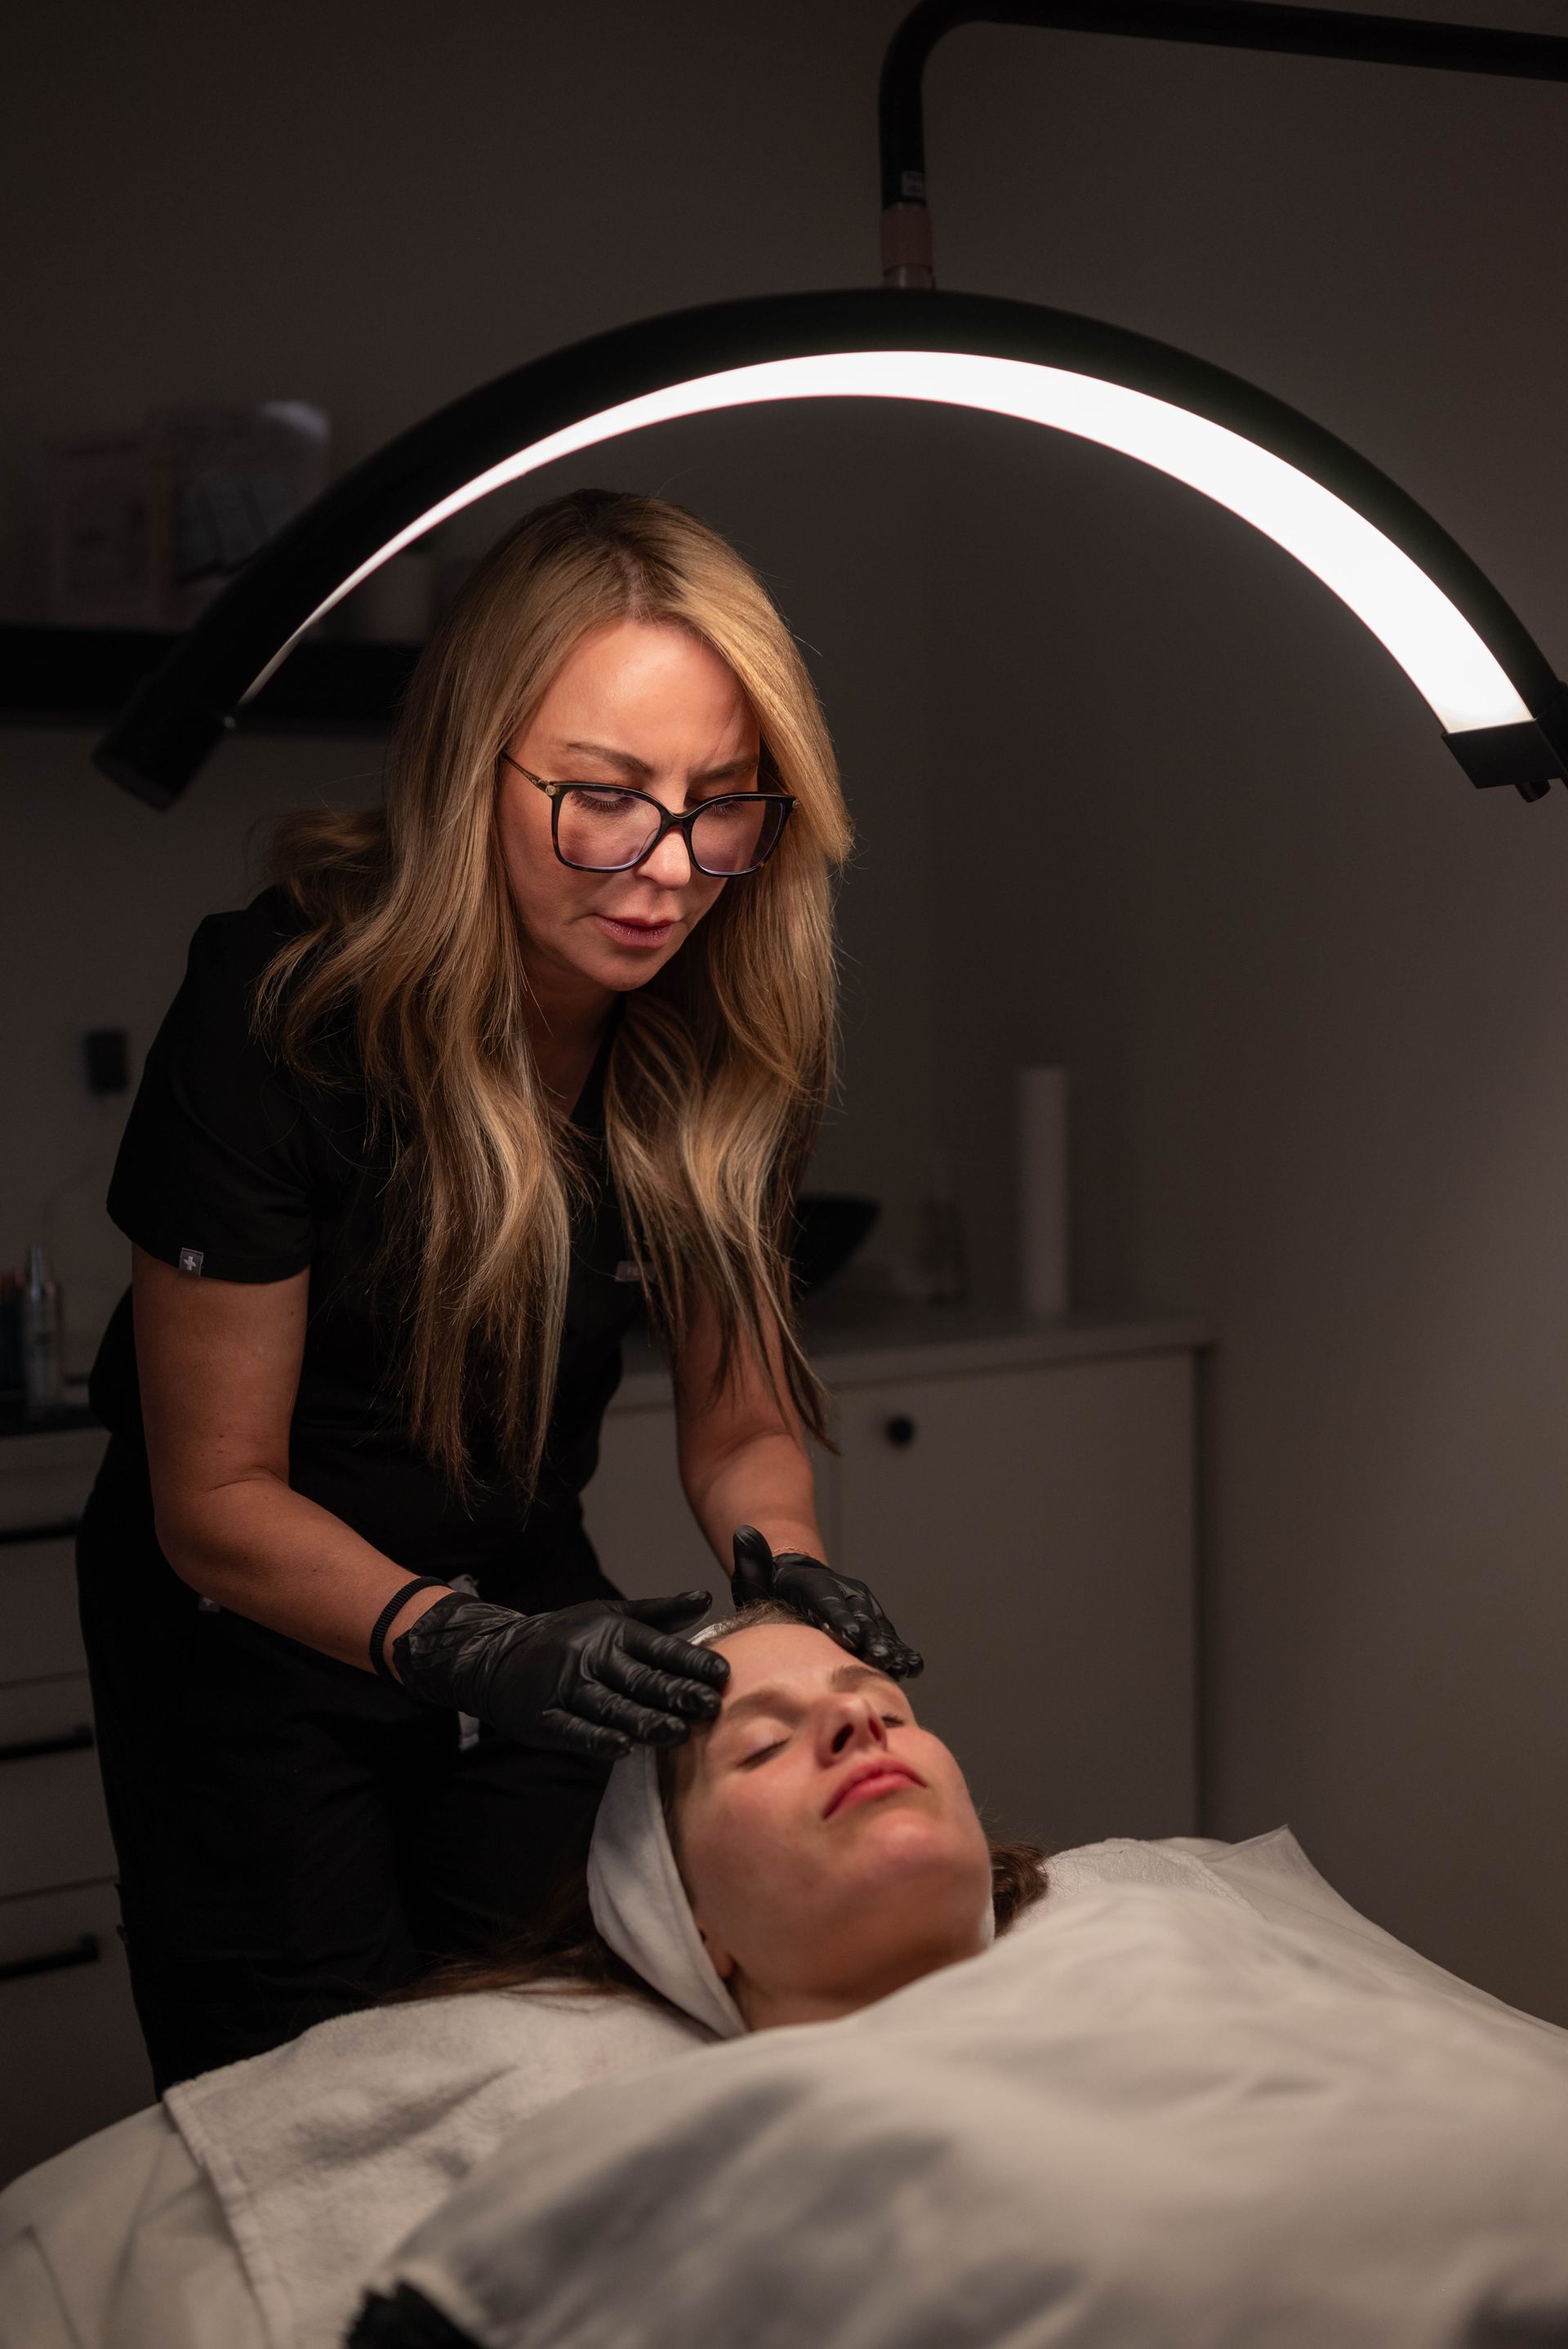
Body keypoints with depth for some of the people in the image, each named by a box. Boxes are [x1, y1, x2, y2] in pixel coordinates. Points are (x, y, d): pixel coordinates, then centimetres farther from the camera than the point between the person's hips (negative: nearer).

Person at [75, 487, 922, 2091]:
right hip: (250, 1617, -4)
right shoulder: (283, 1009, -29)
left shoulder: (729, 1036, -15)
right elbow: (218, 1499, -22)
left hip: (528, 1595, 4)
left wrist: (781, 1562, -25)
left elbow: (736, 1419, -3)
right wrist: (473, 1652, -37)